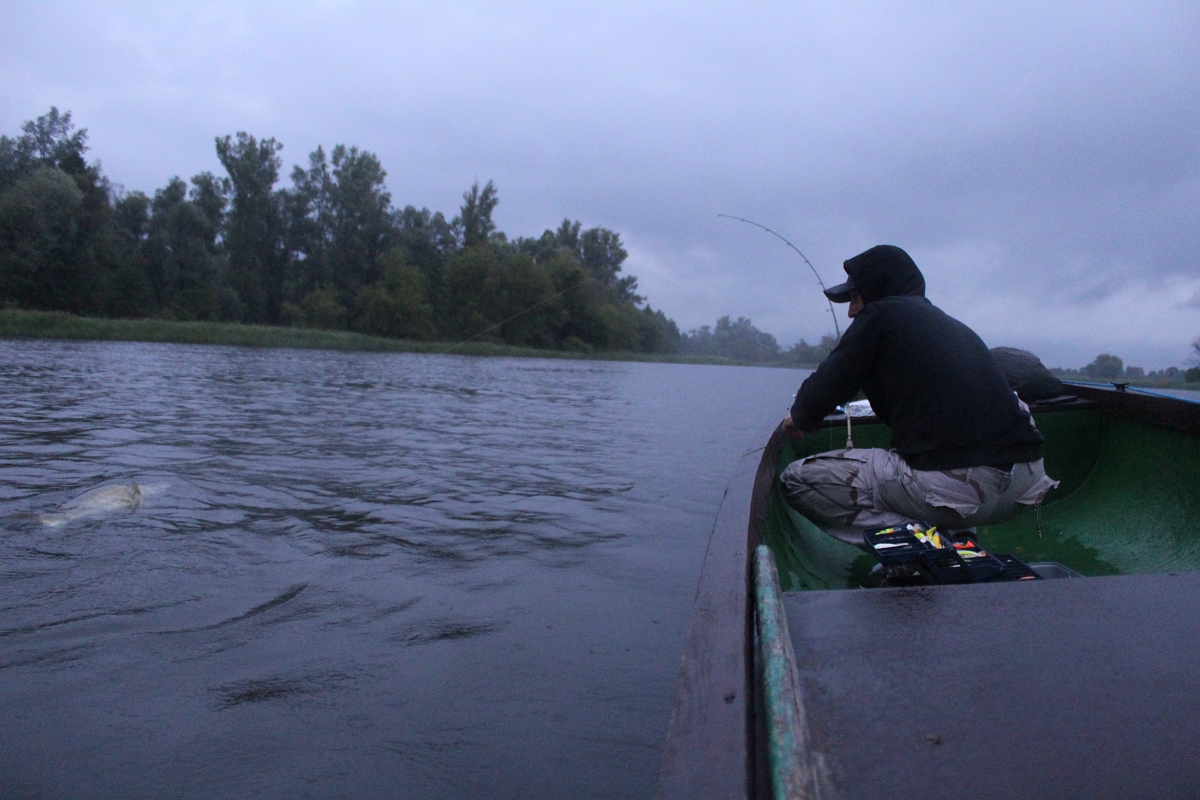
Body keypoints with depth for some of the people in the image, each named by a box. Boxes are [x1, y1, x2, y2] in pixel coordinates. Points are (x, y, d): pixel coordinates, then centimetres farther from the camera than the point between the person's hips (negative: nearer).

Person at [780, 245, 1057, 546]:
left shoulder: (881, 313, 3)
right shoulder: (953, 326, 26)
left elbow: (830, 382, 5)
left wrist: (800, 417, 26)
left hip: (953, 484, -8)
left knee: (797, 479, 1)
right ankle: (953, 535, 14)